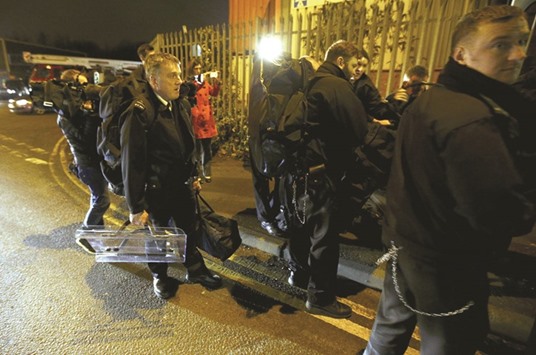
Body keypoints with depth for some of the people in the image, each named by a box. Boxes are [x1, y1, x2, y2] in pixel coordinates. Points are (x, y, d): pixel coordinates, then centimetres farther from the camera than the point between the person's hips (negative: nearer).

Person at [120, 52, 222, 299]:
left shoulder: (179, 106, 3)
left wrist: (193, 176, 15)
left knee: (188, 231, 19)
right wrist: (136, 207, -17)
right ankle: (160, 276, 42)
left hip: (182, 186, 6)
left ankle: (195, 269, 43)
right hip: (156, 191, -6)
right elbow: (132, 163, -20)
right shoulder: (140, 112, -21)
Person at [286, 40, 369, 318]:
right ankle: (320, 297, 15)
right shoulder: (337, 86, -14)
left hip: (304, 166, 10)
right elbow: (359, 131, -21)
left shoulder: (312, 84, 15)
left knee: (303, 222, 20)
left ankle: (299, 273, 39)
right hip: (323, 170, -10)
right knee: (324, 233, 1)